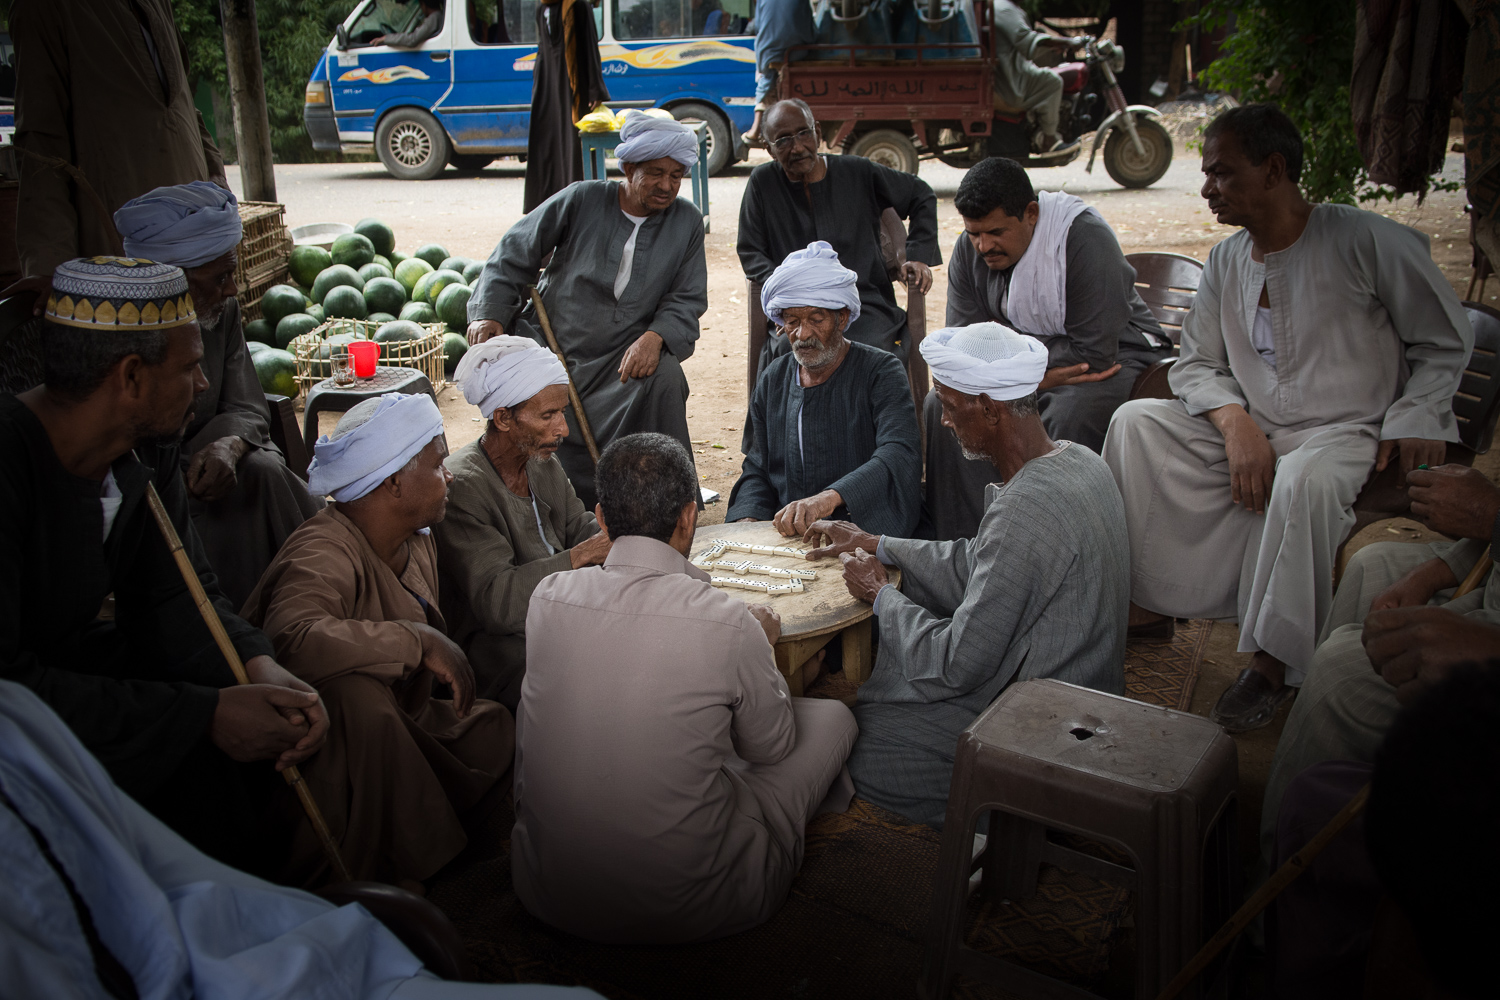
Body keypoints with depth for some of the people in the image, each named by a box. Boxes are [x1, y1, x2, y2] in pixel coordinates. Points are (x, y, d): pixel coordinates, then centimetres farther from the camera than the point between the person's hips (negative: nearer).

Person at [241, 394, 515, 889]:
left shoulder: (418, 543, 6)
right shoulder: (325, 554, -26)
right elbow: (292, 638, -47)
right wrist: (418, 640, -40)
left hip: (399, 723, 9)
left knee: (496, 727, -9)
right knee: (357, 695, -39)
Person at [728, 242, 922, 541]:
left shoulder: (881, 373, -3)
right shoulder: (773, 381, 14)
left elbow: (899, 454, -21)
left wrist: (830, 497, -37)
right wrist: (748, 520, -3)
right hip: (785, 534, 5)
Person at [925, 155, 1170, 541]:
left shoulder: (1086, 238, -23)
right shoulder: (969, 249, -5)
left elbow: (1094, 354, -26)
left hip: (1115, 354, -5)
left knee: (1067, 416, -37)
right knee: (942, 404, -17)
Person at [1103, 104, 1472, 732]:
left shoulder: (1368, 240, -10)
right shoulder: (1226, 262, 7)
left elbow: (1446, 341, 0)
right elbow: (1195, 365, 6)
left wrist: (1414, 420, -15)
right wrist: (1235, 421, -14)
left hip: (1347, 433, -6)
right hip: (1250, 429, 6)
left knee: (1304, 480, -40)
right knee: (1137, 420, -12)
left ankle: (1271, 664, -25)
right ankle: (1149, 599, -6)